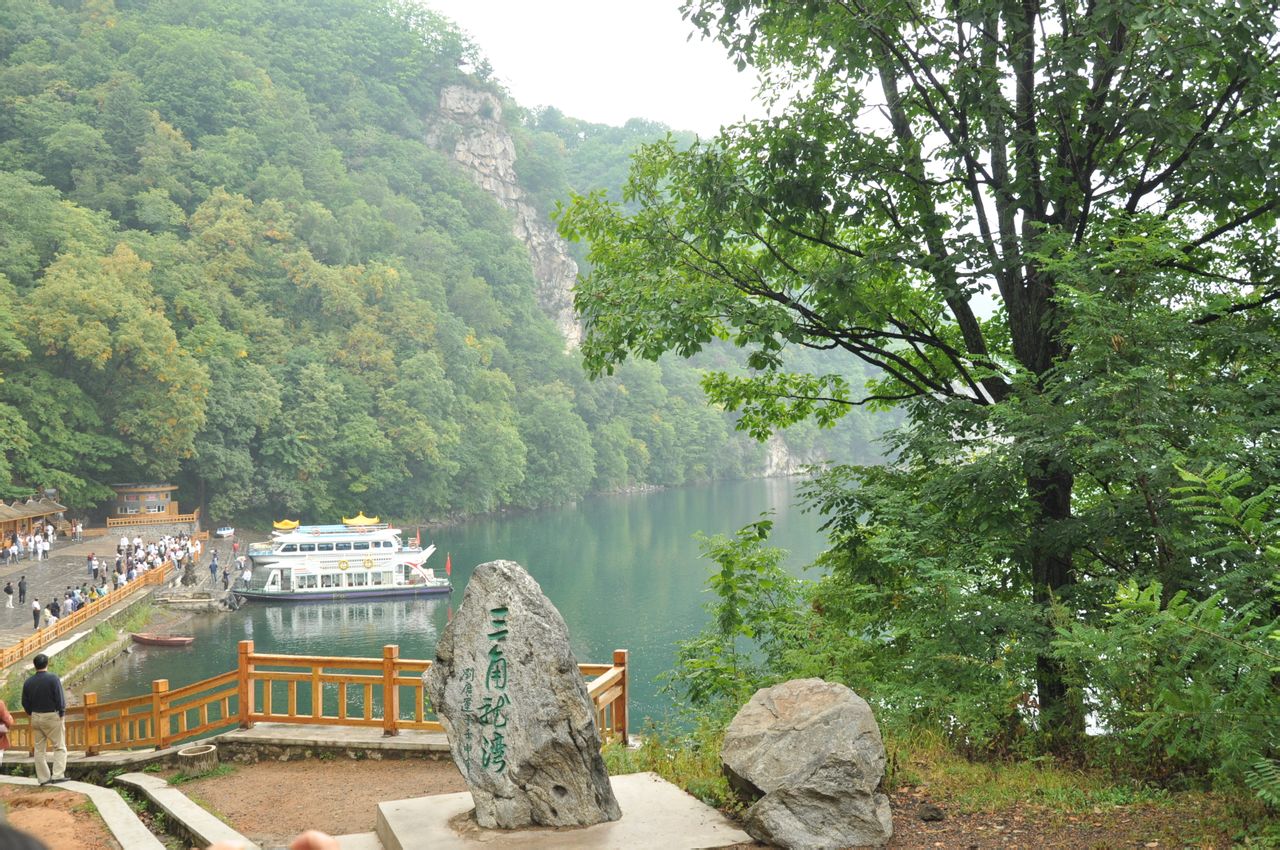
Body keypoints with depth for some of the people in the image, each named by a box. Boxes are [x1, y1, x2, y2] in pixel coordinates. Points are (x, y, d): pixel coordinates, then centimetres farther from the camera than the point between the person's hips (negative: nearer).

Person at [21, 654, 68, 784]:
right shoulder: (53, 678, -12)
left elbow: (25, 703, 7)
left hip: (36, 717, 5)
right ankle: (58, 775, -10)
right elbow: (60, 699, -14)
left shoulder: (28, 682, 3)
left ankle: (43, 778, 11)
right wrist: (62, 714, -3)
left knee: (39, 749, 10)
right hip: (52, 716, -5)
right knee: (60, 747, 1)